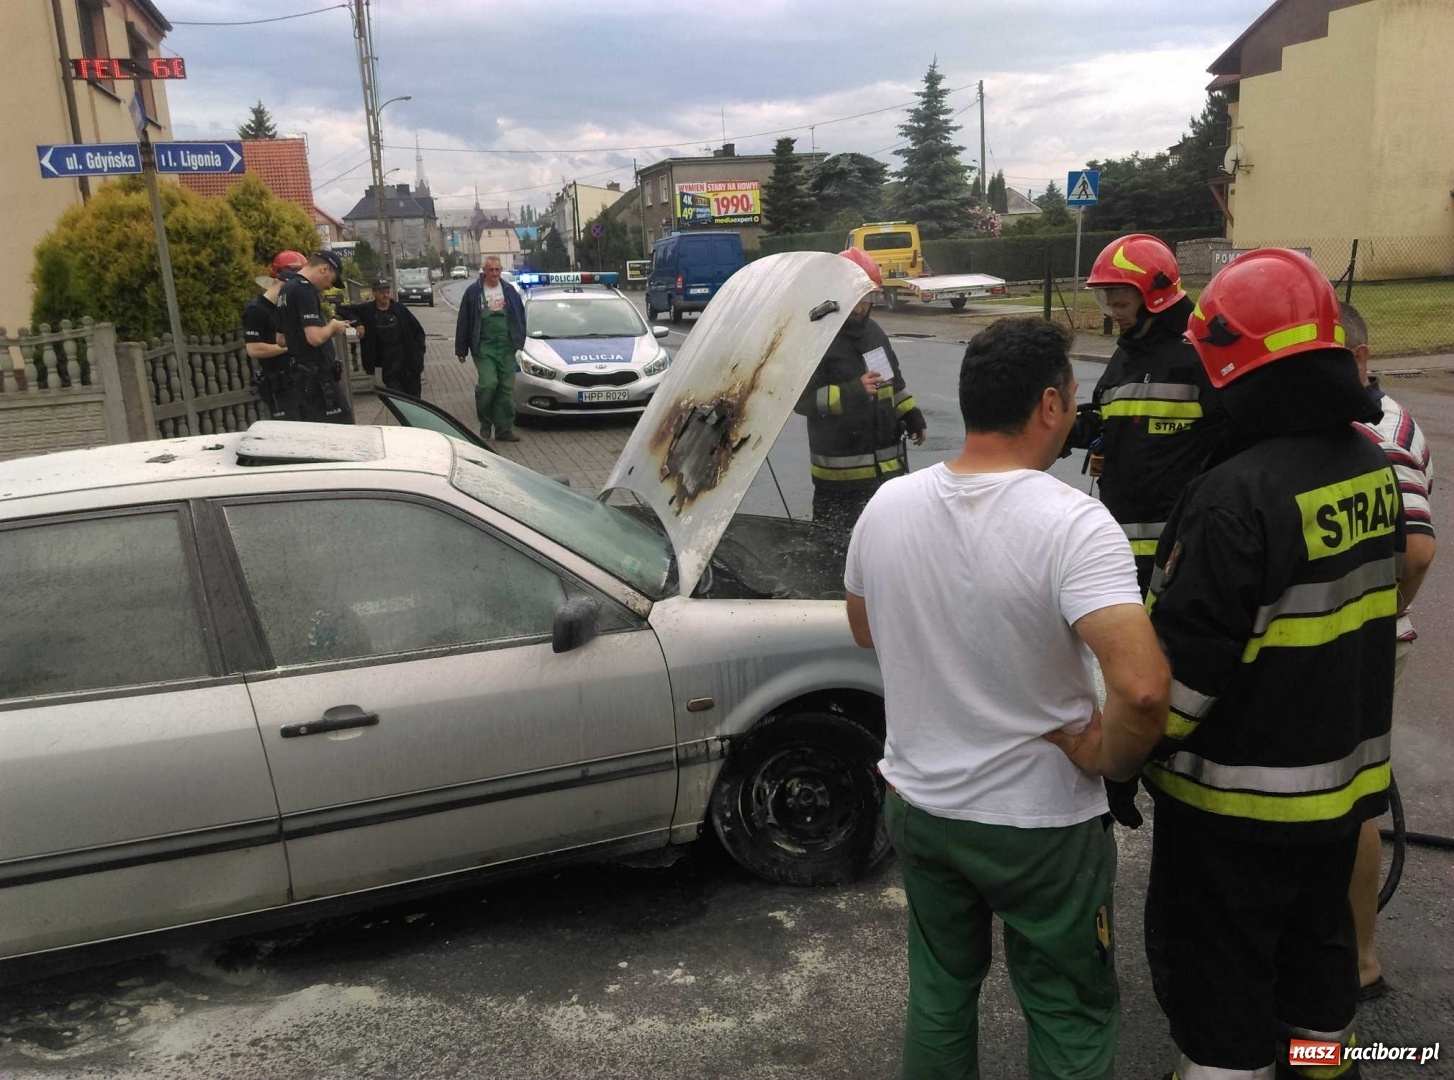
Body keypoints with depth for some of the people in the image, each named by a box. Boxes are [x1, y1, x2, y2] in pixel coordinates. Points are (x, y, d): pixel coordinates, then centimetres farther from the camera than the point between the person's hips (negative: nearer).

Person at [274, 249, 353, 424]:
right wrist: (333, 326, -5)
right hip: (318, 375, -10)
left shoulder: (287, 288, 16)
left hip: (302, 373, 10)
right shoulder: (305, 288, -15)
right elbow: (316, 337, -26)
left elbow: (281, 340, 23)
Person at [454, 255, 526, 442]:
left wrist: (519, 341, 6)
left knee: (507, 388, 3)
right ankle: (485, 422, 6)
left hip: (507, 347, 3)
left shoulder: (510, 291, 9)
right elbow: (463, 322, 3)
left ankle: (504, 429, 9)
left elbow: (520, 317, 14)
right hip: (484, 347, -3)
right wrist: (461, 349, 2)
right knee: (488, 383, -17)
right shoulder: (473, 292, 1)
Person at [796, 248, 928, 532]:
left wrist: (911, 416, 17)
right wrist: (852, 392, -28)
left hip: (889, 461, 8)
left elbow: (893, 379, 26)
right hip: (841, 471, -8)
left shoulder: (873, 331, 13)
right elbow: (802, 399, -20)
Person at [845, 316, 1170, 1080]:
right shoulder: (1072, 524, -25)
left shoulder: (886, 505, -7)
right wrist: (1111, 761, -15)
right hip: (1041, 823, -5)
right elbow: (1142, 689, -34)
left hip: (917, 803, 5)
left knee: (938, 995, 25)